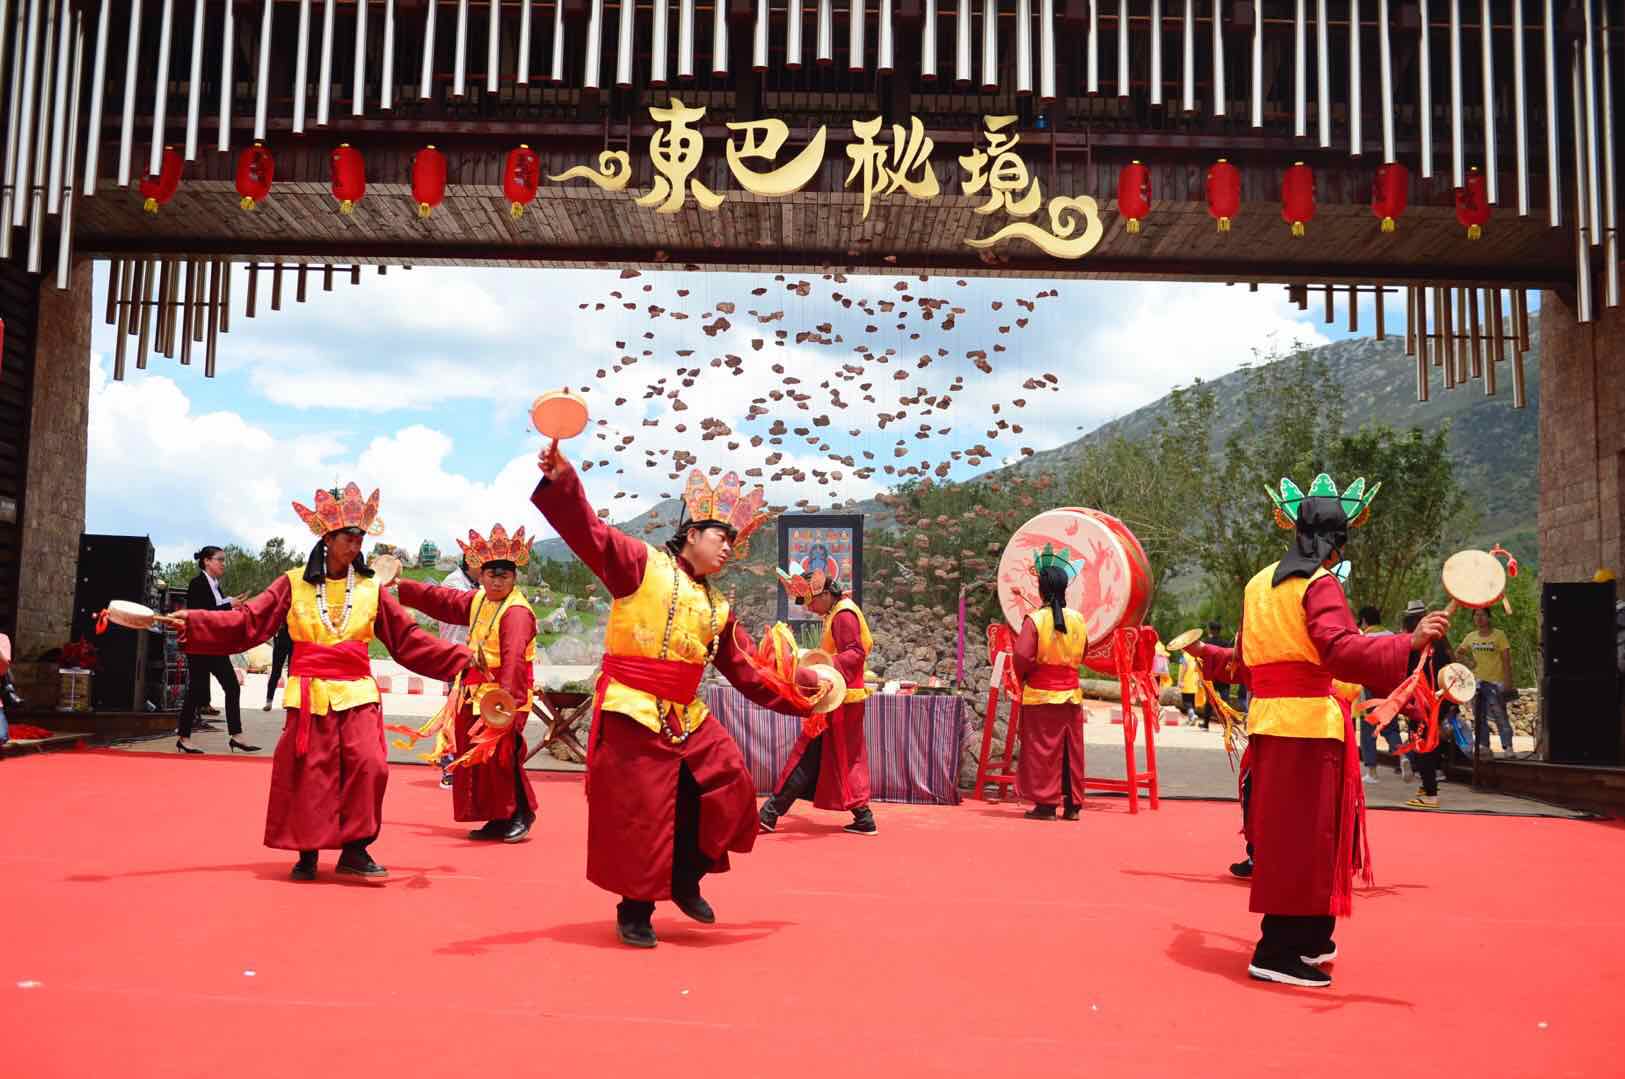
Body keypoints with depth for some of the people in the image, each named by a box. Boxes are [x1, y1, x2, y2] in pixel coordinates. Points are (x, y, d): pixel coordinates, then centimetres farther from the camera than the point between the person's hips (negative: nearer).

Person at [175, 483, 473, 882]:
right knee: (308, 774, 1)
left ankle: (355, 849, -2)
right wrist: (191, 621, -14)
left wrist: (461, 660, -1)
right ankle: (307, 853, 16)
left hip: (356, 694, 1)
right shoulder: (294, 584, 3)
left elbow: (409, 638, 6)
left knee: (368, 766, -13)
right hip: (309, 693, -1)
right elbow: (246, 621, -2)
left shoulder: (371, 590, 6)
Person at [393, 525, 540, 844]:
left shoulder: (516, 612, -17)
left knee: (501, 755, -13)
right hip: (475, 694, 9)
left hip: (504, 694, -9)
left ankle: (521, 814, 5)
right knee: (476, 757, 9)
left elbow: (513, 659, -29)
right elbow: (439, 599, 22)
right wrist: (401, 587, 25)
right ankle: (497, 819, 17)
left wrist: (508, 699, -39)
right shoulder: (477, 601, 10)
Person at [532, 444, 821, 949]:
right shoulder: (641, 564, -3)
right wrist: (561, 479, -32)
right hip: (633, 715, -6)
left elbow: (745, 672, 20)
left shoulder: (718, 608, 14)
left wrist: (797, 700, 17)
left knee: (730, 786, 1)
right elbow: (588, 532, -16)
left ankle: (685, 877, 22)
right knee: (640, 814, -1)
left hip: (688, 718, 6)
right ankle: (635, 911, 19)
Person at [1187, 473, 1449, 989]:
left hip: (1268, 718, 8)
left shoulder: (1259, 584, 13)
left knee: (1283, 831, 16)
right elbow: (1340, 650, -25)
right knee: (1303, 835, -2)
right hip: (1310, 720, -8)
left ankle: (1308, 939, 28)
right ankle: (1279, 951, 1)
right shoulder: (1319, 585, -10)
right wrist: (1410, 643, -33)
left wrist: (1207, 654, 41)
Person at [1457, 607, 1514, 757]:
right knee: (1479, 717, 9)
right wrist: (1467, 660, 4)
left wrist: (1507, 681, -14)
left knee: (1500, 717, -10)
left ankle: (1508, 748, -8)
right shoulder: (1471, 637, 10)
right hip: (1477, 681, 6)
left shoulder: (1499, 635, -5)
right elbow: (1458, 652, 24)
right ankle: (1483, 747, 15)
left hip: (1495, 682, -6)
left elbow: (1506, 660, -8)